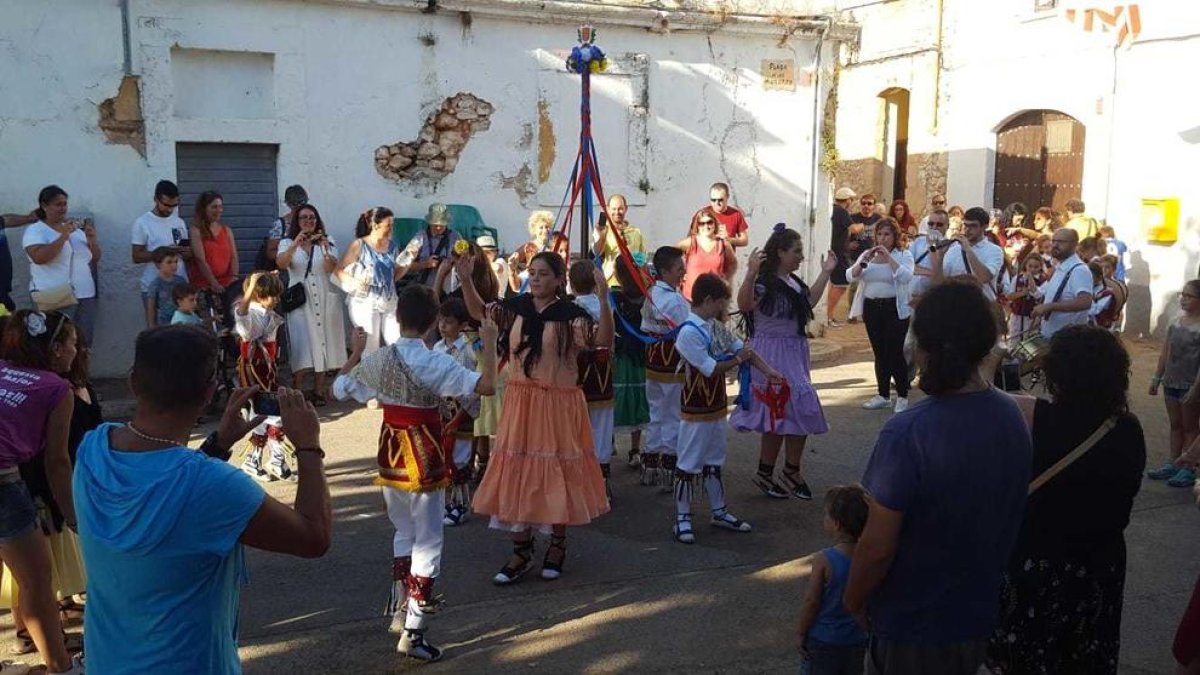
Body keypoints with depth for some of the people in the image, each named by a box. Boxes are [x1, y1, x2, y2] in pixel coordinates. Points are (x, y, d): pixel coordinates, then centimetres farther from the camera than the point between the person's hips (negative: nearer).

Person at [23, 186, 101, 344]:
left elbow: (95, 259, 16)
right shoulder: (34, 230, 0)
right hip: (57, 299, -6)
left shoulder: (75, 229, 17)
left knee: (84, 343, 4)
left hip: (85, 296, 6)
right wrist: (63, 236, -19)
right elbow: (39, 257, -17)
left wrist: (92, 239, -2)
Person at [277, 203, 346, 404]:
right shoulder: (287, 243, 6)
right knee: (301, 346, -10)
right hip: (300, 300, -1)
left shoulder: (327, 241, 8)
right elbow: (281, 263, -14)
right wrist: (295, 244, -28)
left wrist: (325, 248, -23)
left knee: (322, 344, 3)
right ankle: (297, 393, -7)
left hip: (325, 299, 2)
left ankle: (319, 392, 11)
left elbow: (331, 269, -6)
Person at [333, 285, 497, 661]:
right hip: (424, 459, -6)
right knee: (427, 542, 2)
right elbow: (487, 385, -28)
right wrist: (489, 342, -17)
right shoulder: (436, 363, -19)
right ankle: (412, 633, 2)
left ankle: (401, 608, 36)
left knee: (404, 533, 25)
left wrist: (356, 351, 21)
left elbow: (339, 389, 12)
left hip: (391, 455, 6)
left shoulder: (377, 360, -3)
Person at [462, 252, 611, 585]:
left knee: (557, 472, 7)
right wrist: (466, 277, -1)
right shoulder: (517, 307, 3)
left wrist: (604, 301, -37)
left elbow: (603, 340, -24)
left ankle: (557, 545, 29)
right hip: (520, 401, 4)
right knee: (517, 473, 7)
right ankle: (522, 551, 21)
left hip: (558, 404, -4)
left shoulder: (571, 315, -12)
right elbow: (478, 310, 14)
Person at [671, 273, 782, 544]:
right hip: (697, 409, -9)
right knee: (689, 464, 1)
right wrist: (737, 360, -9)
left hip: (717, 406, 9)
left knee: (714, 461, 18)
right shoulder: (689, 333, -22)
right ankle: (682, 519, 11)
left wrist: (768, 371, -4)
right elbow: (711, 369, -23)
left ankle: (719, 512, 30)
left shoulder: (715, 326, 5)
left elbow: (743, 349, 8)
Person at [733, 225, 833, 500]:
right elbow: (744, 305, -34)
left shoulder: (794, 282, 9)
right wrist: (751, 273, -44)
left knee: (784, 415, 14)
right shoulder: (764, 282, -18)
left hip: (794, 353, 9)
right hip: (772, 354, -9)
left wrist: (826, 272, 23)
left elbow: (809, 301, 25)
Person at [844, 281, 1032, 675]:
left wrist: (852, 599, -6)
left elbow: (878, 547, -24)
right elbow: (1007, 516, 5)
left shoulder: (907, 434, -30)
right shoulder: (1014, 417, -9)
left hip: (912, 626, -6)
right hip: (979, 616, 6)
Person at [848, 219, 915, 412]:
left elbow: (906, 277, -18)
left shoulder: (903, 255, 0)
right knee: (879, 353, 9)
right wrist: (864, 261, -15)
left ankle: (902, 397, 4)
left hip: (895, 308, -4)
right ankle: (883, 395, 19)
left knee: (895, 352, -7)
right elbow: (851, 276, 1)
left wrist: (888, 257, -19)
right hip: (871, 308, 4)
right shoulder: (867, 254, 12)